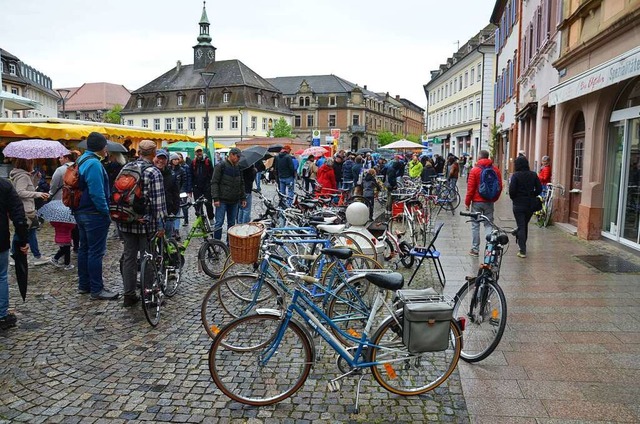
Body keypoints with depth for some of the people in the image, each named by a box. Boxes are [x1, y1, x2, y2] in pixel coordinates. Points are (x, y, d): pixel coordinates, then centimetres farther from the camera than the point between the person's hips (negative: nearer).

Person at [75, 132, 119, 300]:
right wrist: (106, 211, -16)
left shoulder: (81, 160, 12)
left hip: (81, 212, 10)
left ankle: (84, 285, 26)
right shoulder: (93, 163, -20)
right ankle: (97, 290, 2)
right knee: (96, 252, -4)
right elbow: (97, 193, -25)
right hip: (94, 215, -10)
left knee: (84, 249, 16)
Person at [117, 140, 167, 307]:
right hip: (146, 223, -6)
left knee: (128, 257, 12)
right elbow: (158, 202, -16)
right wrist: (160, 224, -12)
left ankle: (129, 295, 19)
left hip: (126, 222, 6)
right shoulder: (154, 172, -12)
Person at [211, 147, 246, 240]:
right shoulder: (221, 166, -7)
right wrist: (216, 198, -16)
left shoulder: (238, 168, 12)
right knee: (219, 223, -3)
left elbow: (241, 184, 19)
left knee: (232, 223, 11)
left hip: (234, 201, 6)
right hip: (222, 201, -6)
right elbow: (214, 183, -10)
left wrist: (243, 198, 14)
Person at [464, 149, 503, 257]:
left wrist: (467, 202, -1)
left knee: (475, 225, 6)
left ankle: (475, 249, 9)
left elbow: (470, 188, -9)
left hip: (477, 201, -3)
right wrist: (494, 198, 17)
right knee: (489, 225, 10)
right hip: (489, 202, 3)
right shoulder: (495, 170, 2)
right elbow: (499, 187, 4)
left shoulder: (475, 170, -9)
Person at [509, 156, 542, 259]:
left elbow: (512, 190, -16)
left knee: (521, 227, 0)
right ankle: (522, 246, 33)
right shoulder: (533, 175, 1)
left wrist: (514, 199, 2)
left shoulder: (515, 175, -12)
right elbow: (539, 189, 2)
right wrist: (531, 196, 14)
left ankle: (522, 251, -5)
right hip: (530, 204, 4)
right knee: (525, 225, 20)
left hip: (519, 205, -4)